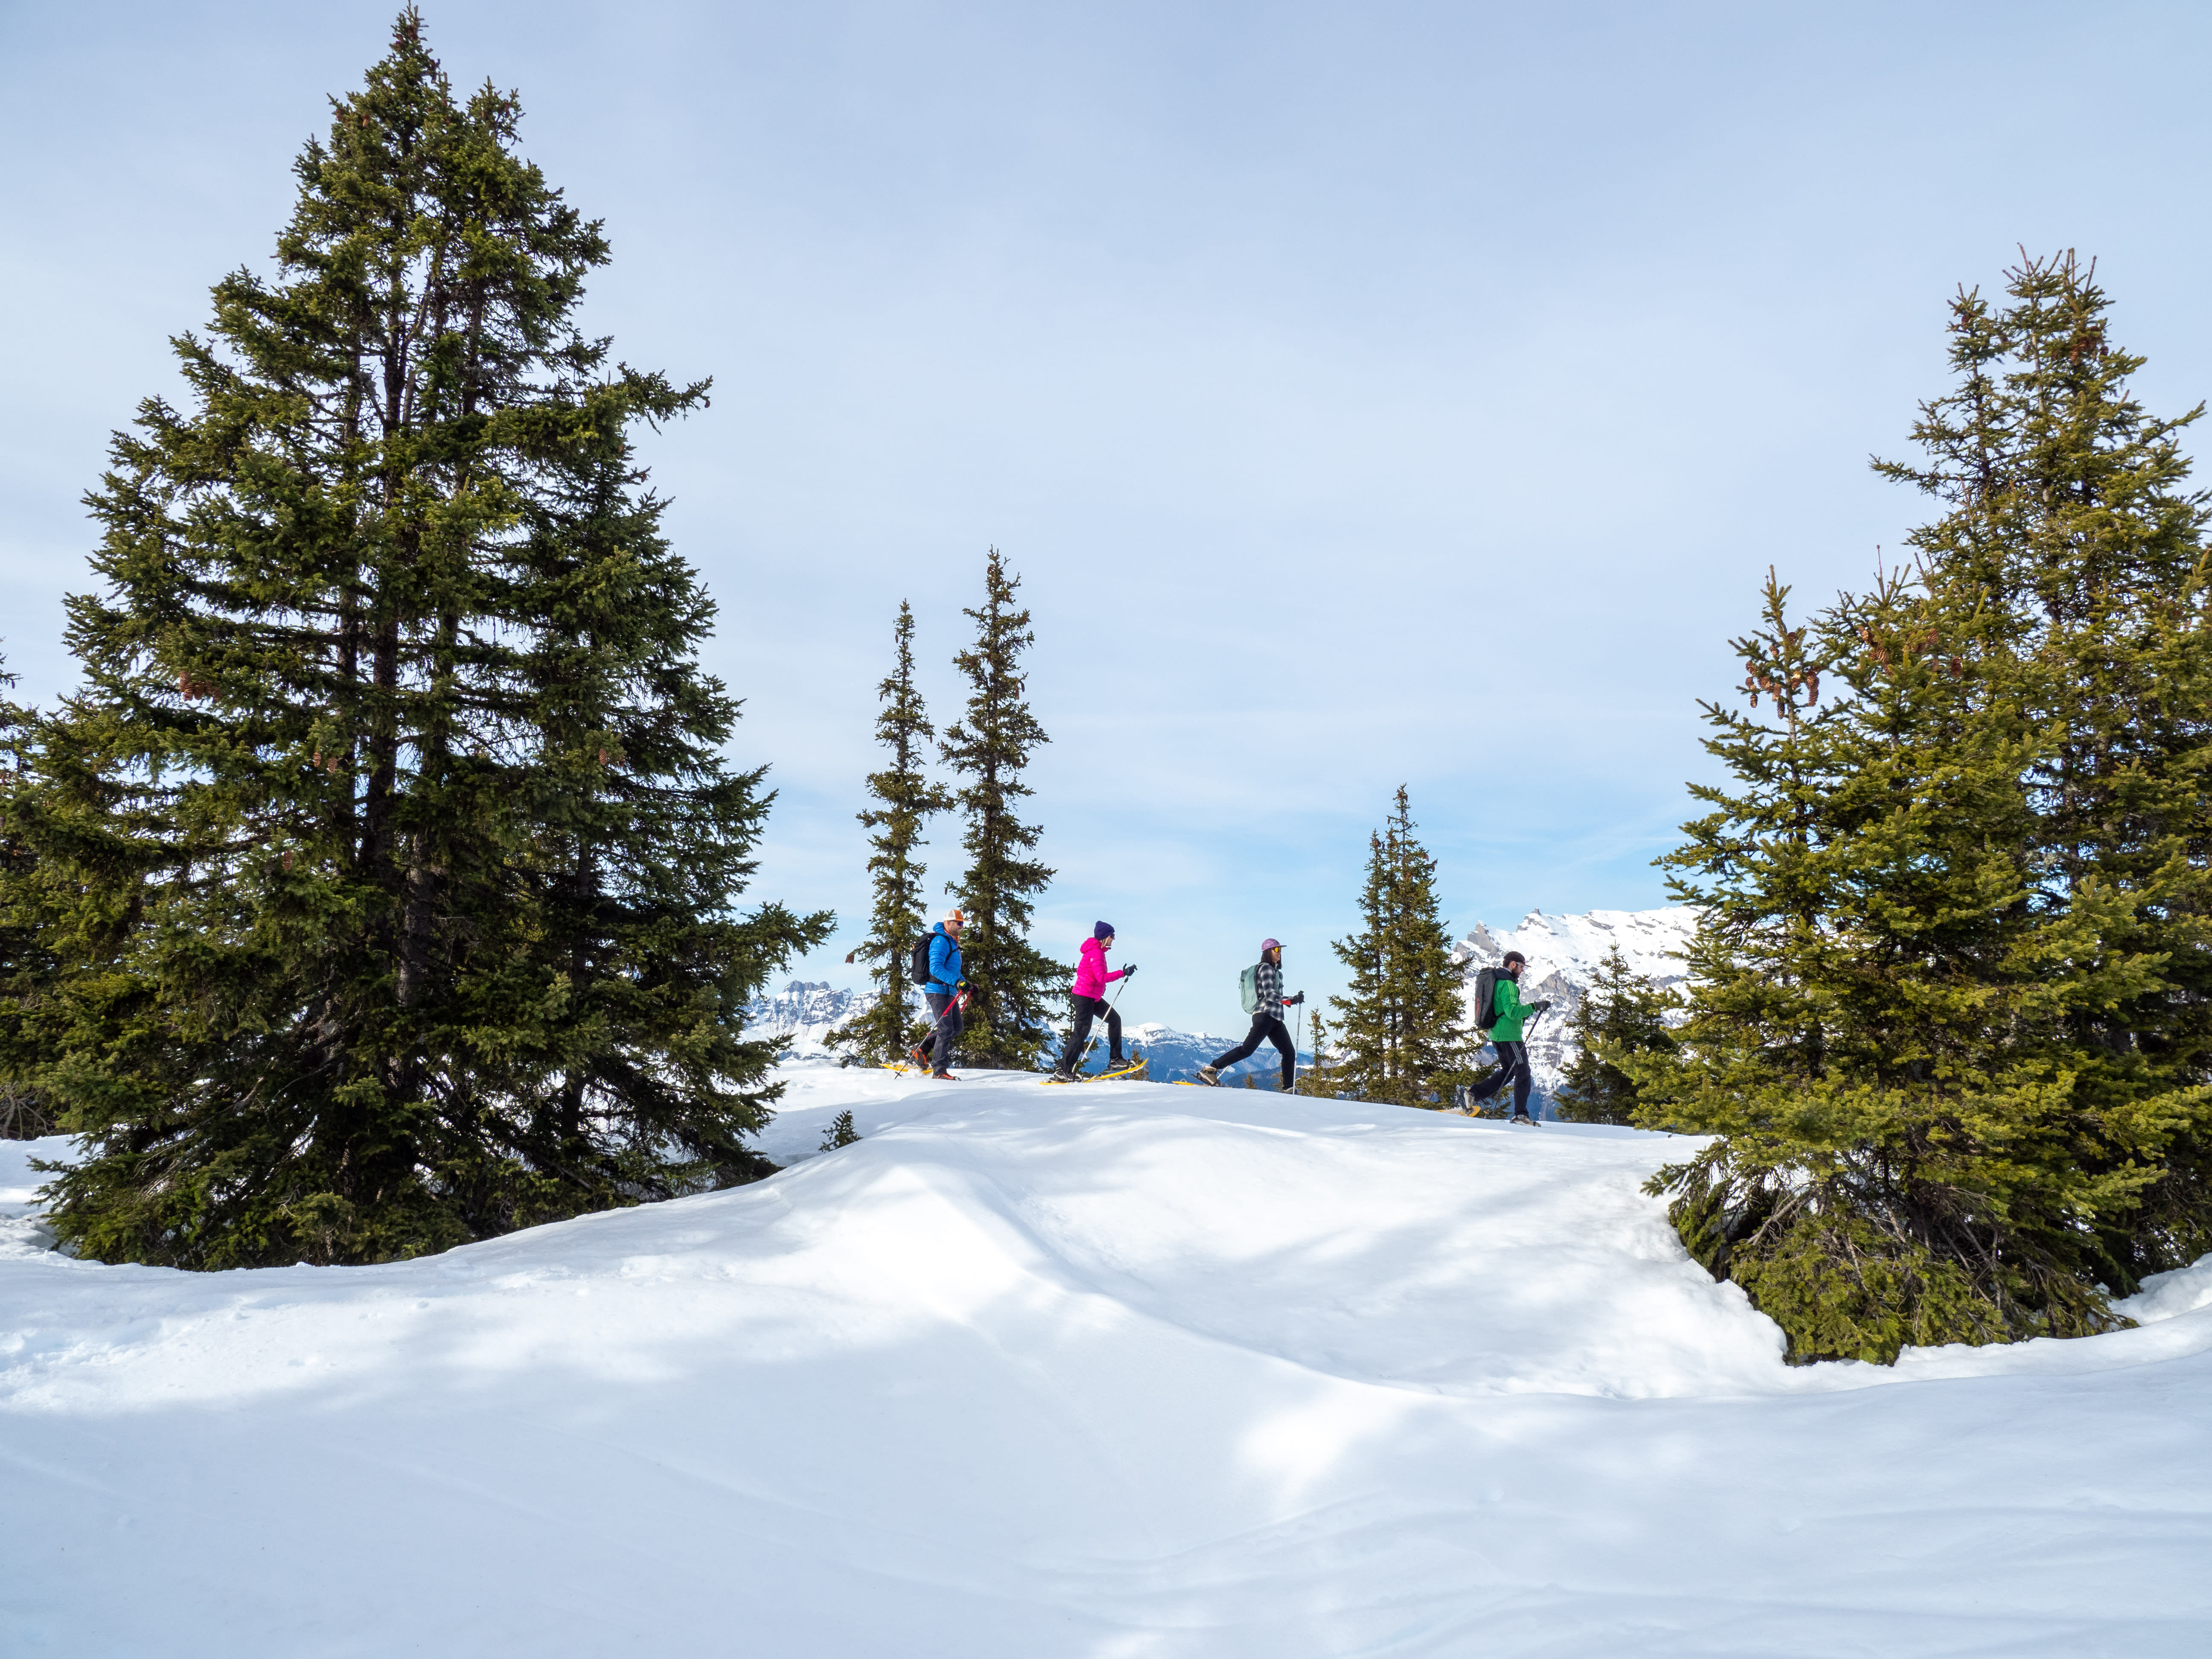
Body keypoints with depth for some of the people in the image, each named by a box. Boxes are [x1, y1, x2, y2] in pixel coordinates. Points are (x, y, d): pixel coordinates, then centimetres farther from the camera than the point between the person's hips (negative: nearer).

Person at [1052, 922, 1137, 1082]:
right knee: (1082, 1032, -10)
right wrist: (1123, 973, -28)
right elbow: (1102, 977, -28)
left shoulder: (1096, 950, 13)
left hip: (1093, 997, 11)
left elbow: (1080, 971, 22)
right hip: (1085, 997, -11)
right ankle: (1062, 1070, -8)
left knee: (1115, 1019, 13)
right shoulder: (1096, 952, -18)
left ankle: (1115, 1059, 15)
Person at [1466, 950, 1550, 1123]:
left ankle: (1474, 1093, 8)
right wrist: (1535, 1007, -19)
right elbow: (1513, 1011, -24)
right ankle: (1521, 1114, -1)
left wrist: (1523, 1014, 22)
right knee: (1523, 1073, -2)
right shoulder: (1507, 983, -15)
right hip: (1509, 1035, -10)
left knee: (1508, 1071, 18)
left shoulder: (1496, 980, 16)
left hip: (1497, 1035, 10)